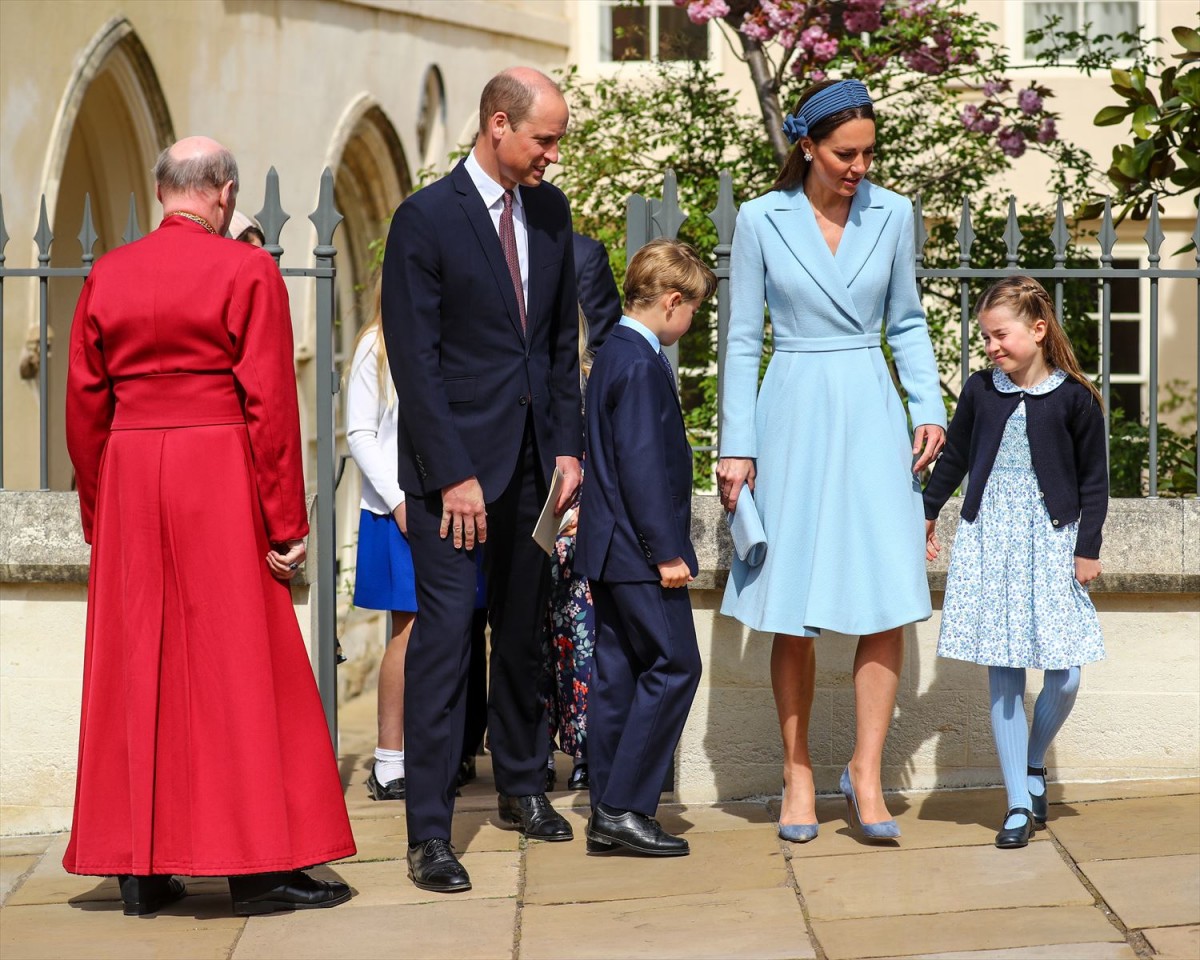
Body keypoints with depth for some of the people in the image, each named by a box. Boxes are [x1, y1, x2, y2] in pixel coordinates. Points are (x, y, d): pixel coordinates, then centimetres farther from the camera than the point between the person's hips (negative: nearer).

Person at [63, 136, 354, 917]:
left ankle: (140, 870, 11)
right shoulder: (248, 272, -6)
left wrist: (99, 513, 16)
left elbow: (84, 405, 8)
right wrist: (287, 522, -5)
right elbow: (270, 403, -9)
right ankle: (261, 864, 3)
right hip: (220, 476, -4)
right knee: (240, 666, 1)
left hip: (128, 480, 4)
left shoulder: (108, 276, 6)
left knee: (136, 670, 9)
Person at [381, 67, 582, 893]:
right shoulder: (426, 219, -11)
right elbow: (415, 358, -12)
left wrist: (569, 446, 7)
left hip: (533, 458, 6)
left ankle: (523, 786, 30)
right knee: (445, 635, -8)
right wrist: (453, 475, -16)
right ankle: (430, 832, -5)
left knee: (524, 631, 15)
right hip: (455, 457, -6)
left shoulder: (551, 211, 8)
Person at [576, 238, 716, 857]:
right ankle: (624, 807, -6)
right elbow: (643, 464, -21)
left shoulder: (614, 354, 15)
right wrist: (667, 550, -19)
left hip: (612, 550, 10)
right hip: (640, 550, -10)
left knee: (619, 672, 11)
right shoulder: (642, 366, -16)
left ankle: (607, 815, 14)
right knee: (673, 666, -6)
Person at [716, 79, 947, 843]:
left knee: (888, 601, -8)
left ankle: (866, 774, 1)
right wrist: (737, 444, -1)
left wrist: (929, 408, 1)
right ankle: (799, 775, 14)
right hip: (793, 415, -1)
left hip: (870, 415, 1)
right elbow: (743, 340, 3)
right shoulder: (762, 220, -1)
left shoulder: (893, 215, 4)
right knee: (793, 615, 2)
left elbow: (907, 324, 13)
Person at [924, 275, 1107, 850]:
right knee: (1003, 676, -1)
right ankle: (1019, 805, 3)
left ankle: (1033, 764, 23)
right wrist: (927, 513, 22)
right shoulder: (980, 391, 3)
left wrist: (1088, 548, -2)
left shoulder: (1074, 398, -3)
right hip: (988, 540, 2)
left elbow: (1094, 480, 2)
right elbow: (954, 458, 17)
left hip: (1050, 542, -2)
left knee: (1064, 676, -5)